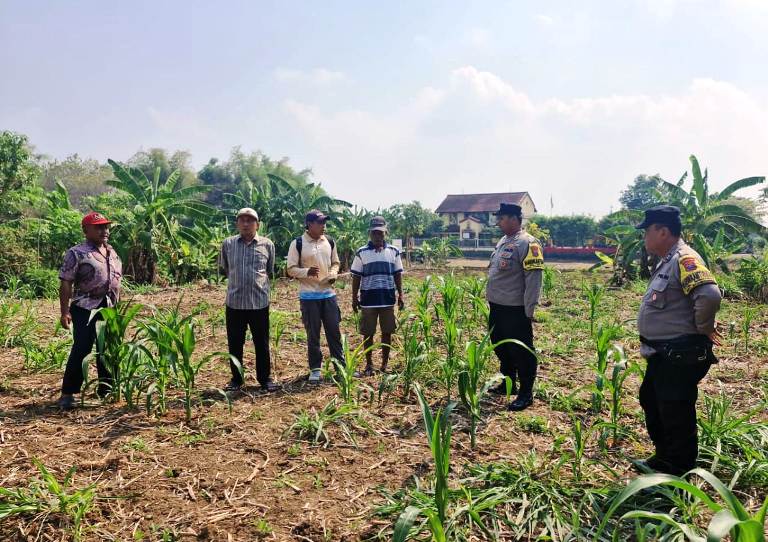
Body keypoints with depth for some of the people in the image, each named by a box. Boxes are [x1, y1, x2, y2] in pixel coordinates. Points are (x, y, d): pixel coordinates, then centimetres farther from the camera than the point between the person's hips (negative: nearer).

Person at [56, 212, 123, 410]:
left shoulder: (112, 253, 15)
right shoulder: (77, 253, -5)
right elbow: (65, 283, -9)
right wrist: (65, 312, -15)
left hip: (109, 309, 6)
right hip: (85, 309, -6)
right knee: (81, 350, -8)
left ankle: (106, 390, 22)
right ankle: (67, 394, 2)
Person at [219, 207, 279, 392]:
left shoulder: (267, 245, 1)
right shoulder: (227, 244, 4)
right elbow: (223, 269, 17)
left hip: (260, 302, -1)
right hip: (234, 302, 1)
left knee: (262, 343, 7)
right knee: (234, 343, 9)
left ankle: (265, 378, 20)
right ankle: (236, 378, 24)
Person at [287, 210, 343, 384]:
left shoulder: (330, 242, 6)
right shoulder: (297, 244, -7)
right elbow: (291, 269, -5)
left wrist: (333, 274, -4)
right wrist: (307, 271, -23)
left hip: (328, 294, 4)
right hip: (309, 296, -4)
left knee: (334, 331, 8)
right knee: (313, 334, 5)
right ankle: (315, 369, 17)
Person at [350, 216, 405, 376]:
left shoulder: (393, 252, 4)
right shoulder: (361, 253, 0)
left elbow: (398, 275, 9)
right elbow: (356, 277, 3)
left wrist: (400, 295, 5)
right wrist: (354, 298, 1)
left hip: (388, 299, 1)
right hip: (368, 299, -1)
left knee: (387, 332, 7)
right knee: (368, 333, 5)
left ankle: (385, 364, 20)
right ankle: (369, 364, 17)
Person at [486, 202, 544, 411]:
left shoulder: (527, 243, -16)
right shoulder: (503, 241, 14)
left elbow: (534, 278, -20)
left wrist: (529, 310, -21)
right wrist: (491, 297, 20)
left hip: (515, 310, -10)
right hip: (497, 307, 10)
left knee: (521, 352, 1)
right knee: (501, 347, 20)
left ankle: (526, 394, 11)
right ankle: (508, 382, 36)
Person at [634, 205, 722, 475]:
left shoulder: (684, 259, -21)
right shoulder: (667, 261, 12)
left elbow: (710, 295, -35)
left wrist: (703, 328, -21)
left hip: (680, 357, -11)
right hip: (663, 354, 11)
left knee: (676, 416, 2)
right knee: (650, 402, 24)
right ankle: (664, 459, 41)